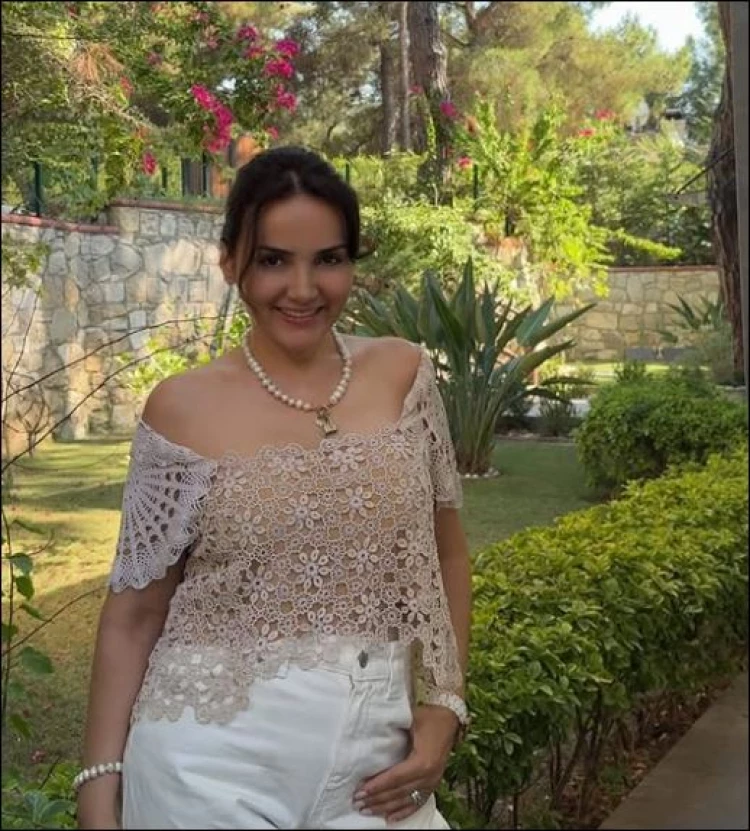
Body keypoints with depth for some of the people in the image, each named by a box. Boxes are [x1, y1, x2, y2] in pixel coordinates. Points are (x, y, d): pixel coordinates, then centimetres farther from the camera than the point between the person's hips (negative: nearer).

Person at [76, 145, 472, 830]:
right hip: (213, 762, -2)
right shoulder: (183, 410, -6)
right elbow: (135, 611, -1)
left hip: (371, 757, 2)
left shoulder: (403, 375, 0)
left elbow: (446, 553, 8)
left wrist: (445, 705, 0)